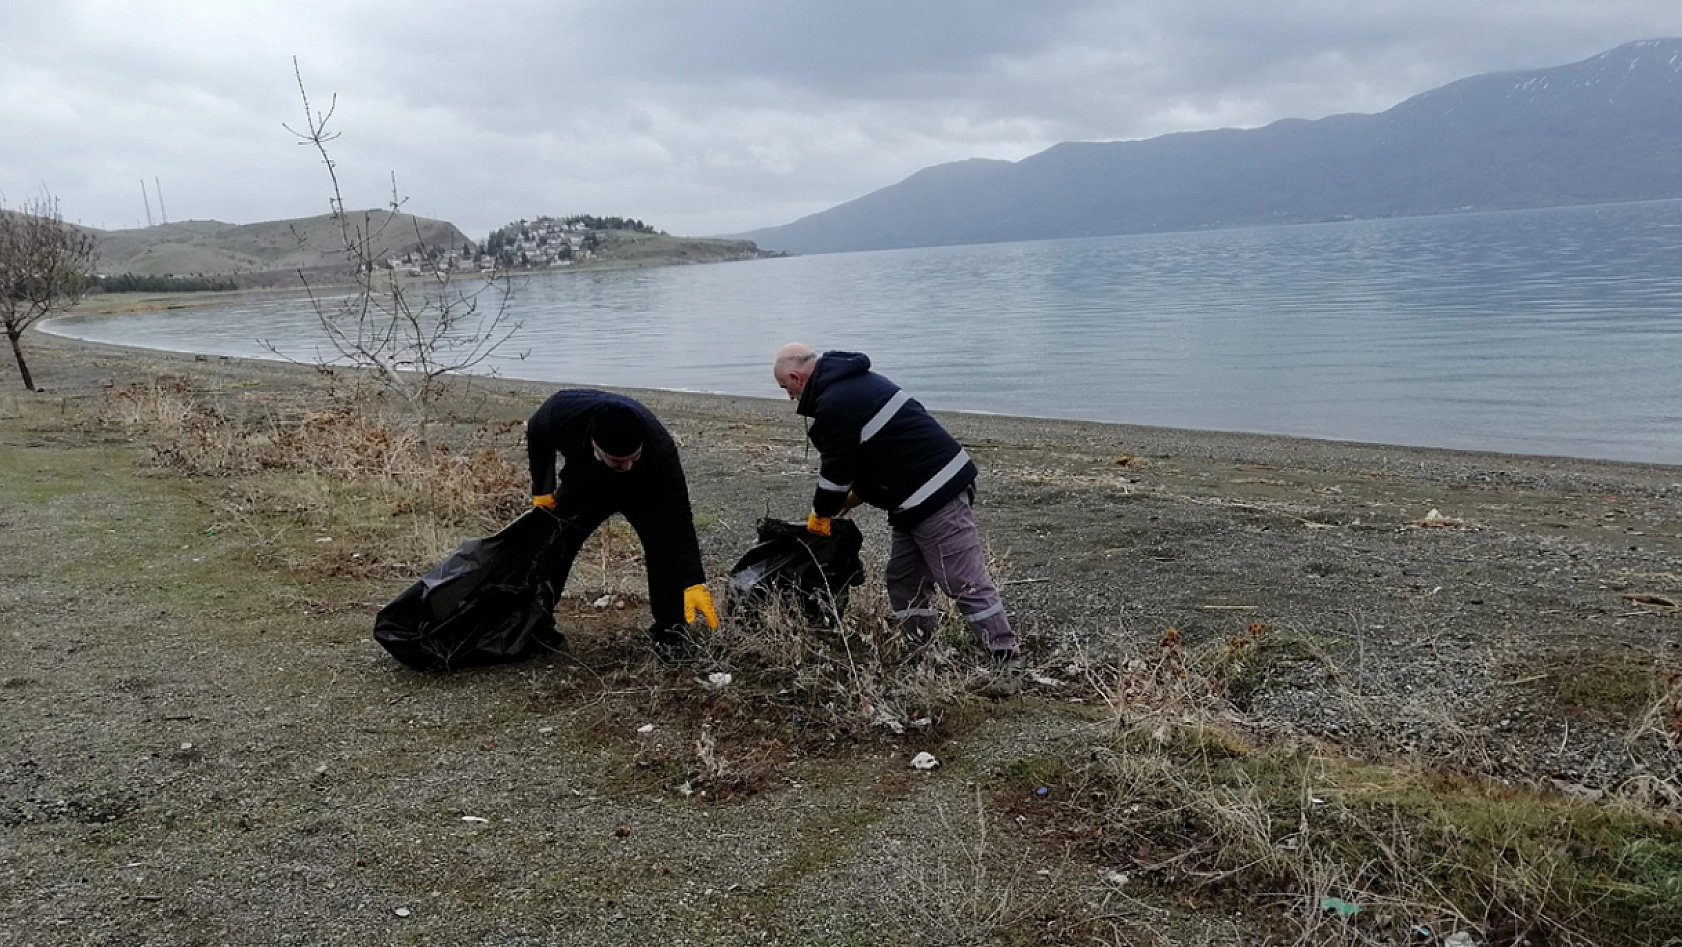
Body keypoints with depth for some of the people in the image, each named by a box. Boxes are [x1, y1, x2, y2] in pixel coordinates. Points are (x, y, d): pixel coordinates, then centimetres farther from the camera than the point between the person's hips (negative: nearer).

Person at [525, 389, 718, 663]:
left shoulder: (659, 448, -44)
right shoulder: (562, 410, -38)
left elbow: (678, 520, -41)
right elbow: (536, 435, -11)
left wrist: (694, 583, -46)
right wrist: (542, 490, -7)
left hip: (644, 490, -2)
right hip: (583, 485, 3)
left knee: (665, 544, -24)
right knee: (551, 546, 1)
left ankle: (670, 630, -9)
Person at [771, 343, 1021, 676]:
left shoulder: (834, 404, -14)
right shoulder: (856, 382, 18)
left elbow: (835, 468, -8)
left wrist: (821, 514, 10)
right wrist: (851, 497, 20)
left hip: (933, 495, -11)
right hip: (940, 483, 11)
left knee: (966, 581, -8)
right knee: (903, 578, 15)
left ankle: (1007, 660, -5)